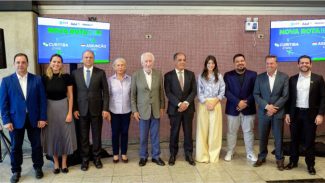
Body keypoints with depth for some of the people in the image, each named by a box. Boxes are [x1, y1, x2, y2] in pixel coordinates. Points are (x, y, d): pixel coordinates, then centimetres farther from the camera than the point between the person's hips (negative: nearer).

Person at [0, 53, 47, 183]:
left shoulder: (37, 79, 0)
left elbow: (42, 100, -1)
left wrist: (42, 118, -6)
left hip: (34, 119, 0)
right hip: (15, 119, 0)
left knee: (36, 145, 10)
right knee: (16, 147, 10)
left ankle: (38, 167, 30)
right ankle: (16, 171, 28)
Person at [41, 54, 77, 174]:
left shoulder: (66, 77, -6)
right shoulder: (45, 78, -4)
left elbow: (70, 96, -3)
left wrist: (70, 112, -8)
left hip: (63, 108, -1)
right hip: (49, 109, 1)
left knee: (64, 134, 7)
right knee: (52, 135, 9)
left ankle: (64, 163, 23)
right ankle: (56, 163, 24)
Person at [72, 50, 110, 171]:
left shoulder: (101, 73, 0)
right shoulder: (75, 73, 4)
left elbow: (105, 92, -1)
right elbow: (74, 92, 4)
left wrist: (105, 109, -7)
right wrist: (74, 109, -3)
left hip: (97, 109, 0)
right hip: (81, 110, 1)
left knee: (97, 135, 8)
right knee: (83, 136, 7)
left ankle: (96, 158, 24)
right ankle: (85, 159, 21)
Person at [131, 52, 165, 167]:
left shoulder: (158, 74, 0)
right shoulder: (136, 75, -6)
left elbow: (161, 92, 6)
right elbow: (133, 94, -3)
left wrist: (162, 107, 5)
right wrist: (134, 110, -6)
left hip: (156, 110, 2)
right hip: (143, 110, -2)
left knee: (155, 135, 11)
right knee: (143, 136, 9)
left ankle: (156, 156, 24)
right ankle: (143, 157, 25)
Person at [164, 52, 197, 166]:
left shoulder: (191, 74, 6)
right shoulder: (168, 75, -2)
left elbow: (194, 91, 1)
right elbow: (168, 93, -8)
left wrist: (186, 102, -14)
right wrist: (179, 104, -17)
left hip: (188, 108, 2)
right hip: (174, 108, -2)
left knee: (188, 132, 8)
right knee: (174, 132, 8)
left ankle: (189, 154, 21)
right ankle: (173, 155, 22)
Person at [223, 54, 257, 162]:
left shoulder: (253, 74, 3)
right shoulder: (228, 75, 1)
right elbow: (226, 91, -8)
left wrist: (246, 103, -15)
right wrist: (238, 102, -18)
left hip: (248, 108, 0)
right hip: (233, 108, 0)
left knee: (248, 131, 9)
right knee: (231, 131, 9)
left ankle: (250, 153, 21)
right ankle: (230, 152, 24)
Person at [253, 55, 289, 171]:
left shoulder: (284, 77, -1)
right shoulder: (260, 77, 3)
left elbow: (285, 96, -6)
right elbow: (256, 95, -1)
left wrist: (274, 107, -13)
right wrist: (267, 106, -14)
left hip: (278, 112, -1)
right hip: (263, 112, 2)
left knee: (278, 137, 7)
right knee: (262, 137, 10)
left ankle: (279, 159, 22)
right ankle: (262, 157, 26)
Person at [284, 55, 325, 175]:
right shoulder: (292, 79, 5)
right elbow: (289, 97, 7)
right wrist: (287, 113, 2)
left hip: (310, 114, -2)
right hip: (295, 113, 2)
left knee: (309, 140, 5)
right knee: (294, 139, 10)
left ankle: (310, 165, 19)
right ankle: (293, 161, 24)